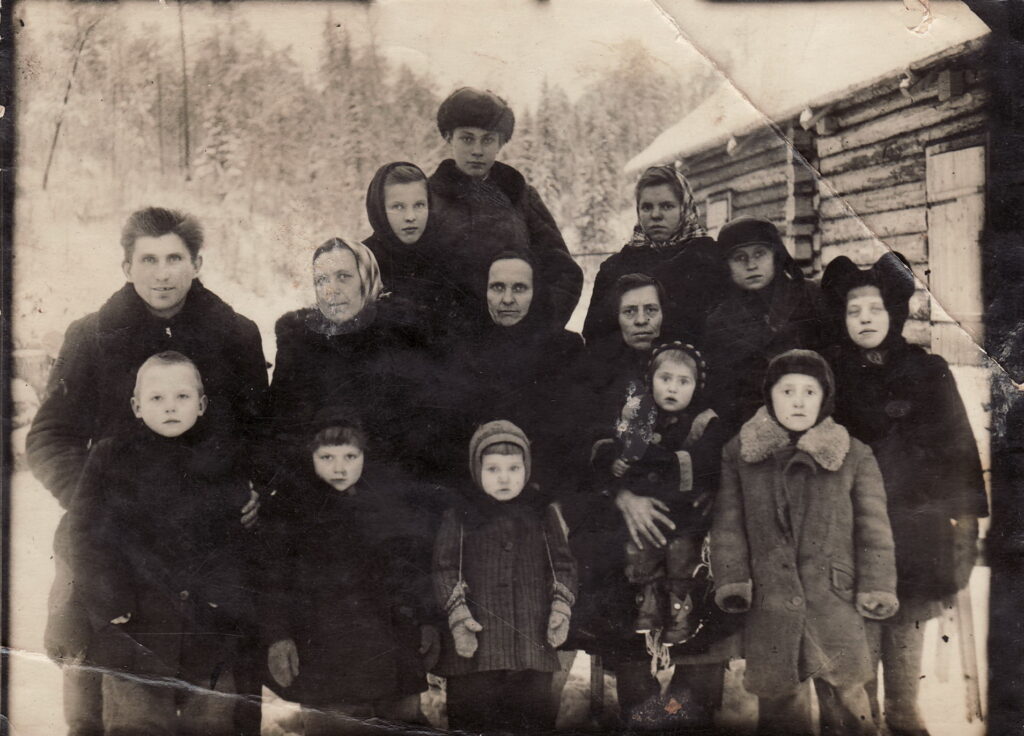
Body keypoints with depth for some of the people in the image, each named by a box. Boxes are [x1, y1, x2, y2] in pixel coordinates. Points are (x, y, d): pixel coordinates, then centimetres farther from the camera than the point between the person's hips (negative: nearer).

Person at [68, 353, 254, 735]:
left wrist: (231, 600, -3)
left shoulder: (226, 462, 7)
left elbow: (245, 537, 8)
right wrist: (110, 604, -10)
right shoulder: (110, 457, 4)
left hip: (211, 632, 1)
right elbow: (88, 536, 0)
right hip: (135, 631, -1)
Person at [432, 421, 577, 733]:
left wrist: (561, 606, -4)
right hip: (475, 645, -2)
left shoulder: (543, 514, 10)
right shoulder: (460, 517, 5)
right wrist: (458, 614, -11)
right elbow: (445, 569, 1)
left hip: (533, 644, 2)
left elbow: (563, 564, 11)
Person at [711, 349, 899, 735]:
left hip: (836, 606, 0)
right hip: (768, 606, 1)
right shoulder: (738, 454, 6)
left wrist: (876, 590, -1)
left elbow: (873, 527, 5)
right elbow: (728, 524, 5)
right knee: (778, 703, 8)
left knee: (847, 704, 4)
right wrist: (732, 581, -3)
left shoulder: (855, 456, 4)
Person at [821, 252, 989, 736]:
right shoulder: (832, 373, 4)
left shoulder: (928, 371, 6)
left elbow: (957, 440, 5)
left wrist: (965, 510, 0)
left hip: (915, 518, 1)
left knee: (908, 618, 6)